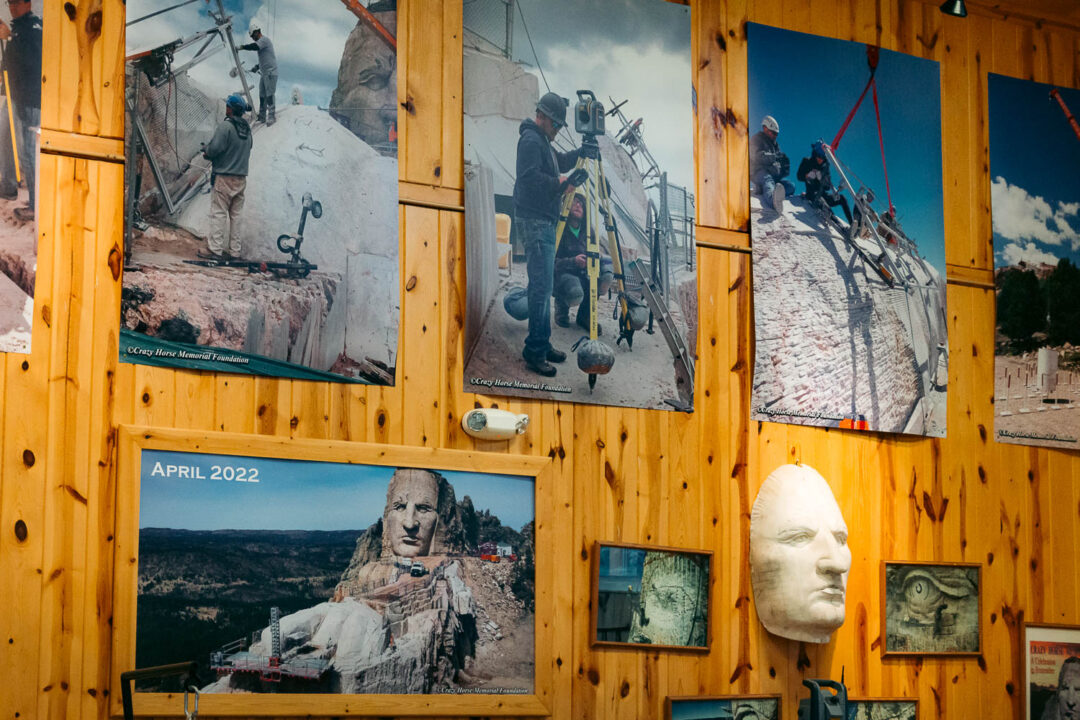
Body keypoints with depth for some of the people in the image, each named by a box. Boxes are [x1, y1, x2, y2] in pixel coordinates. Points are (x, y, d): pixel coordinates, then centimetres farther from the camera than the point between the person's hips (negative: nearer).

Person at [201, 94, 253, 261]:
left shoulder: (226, 126, -14)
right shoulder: (247, 128, 11)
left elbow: (215, 148, -21)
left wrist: (206, 151, 3)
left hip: (224, 177, -7)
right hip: (241, 177, 7)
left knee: (218, 213, -4)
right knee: (235, 214, 11)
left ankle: (216, 250, -7)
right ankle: (234, 251, 12)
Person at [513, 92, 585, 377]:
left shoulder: (542, 141, 19)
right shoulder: (530, 140, -13)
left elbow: (559, 163, 30)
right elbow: (530, 176, -23)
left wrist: (580, 153, 13)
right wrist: (560, 184, -23)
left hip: (544, 221, 11)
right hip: (534, 222, -11)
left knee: (542, 286, 14)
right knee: (542, 286, -13)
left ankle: (542, 346, 20)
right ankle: (534, 352, -11)